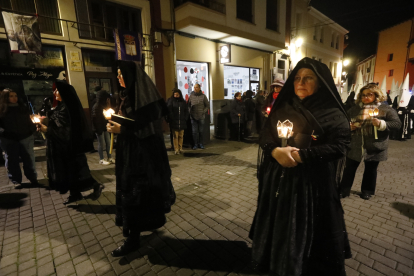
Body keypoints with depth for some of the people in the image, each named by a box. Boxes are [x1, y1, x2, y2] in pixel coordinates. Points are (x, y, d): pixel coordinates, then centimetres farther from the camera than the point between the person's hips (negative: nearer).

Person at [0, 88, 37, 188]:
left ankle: (32, 177, 21)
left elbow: (28, 121, 16)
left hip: (25, 137, 2)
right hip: (9, 139, -2)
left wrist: (33, 129, 3)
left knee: (29, 159, 8)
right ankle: (16, 181, 17)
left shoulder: (22, 107, 9)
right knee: (12, 160, 6)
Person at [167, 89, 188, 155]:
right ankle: (176, 149, 3)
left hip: (182, 122, 3)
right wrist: (172, 118, -11)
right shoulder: (171, 102, 2)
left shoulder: (183, 102, 11)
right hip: (174, 122, -3)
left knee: (181, 136, 7)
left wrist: (185, 119, 3)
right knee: (175, 136, -3)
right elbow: (169, 111, -4)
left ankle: (180, 148, 16)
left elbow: (186, 111, 13)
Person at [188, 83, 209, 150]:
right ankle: (195, 144, 14)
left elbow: (207, 105, 5)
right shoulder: (191, 96, 3)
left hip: (201, 117, -1)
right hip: (193, 117, 1)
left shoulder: (203, 96, -1)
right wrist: (190, 112, 0)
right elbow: (188, 105, 10)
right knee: (194, 131, 3)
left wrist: (204, 112, -4)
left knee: (201, 131, 6)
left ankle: (201, 143, 19)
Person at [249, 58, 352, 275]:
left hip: (313, 183, -3)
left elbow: (338, 147, -14)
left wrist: (299, 155, -22)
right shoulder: (283, 109, 7)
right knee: (278, 227, 17)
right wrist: (276, 151, -19)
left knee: (308, 234, 10)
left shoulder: (333, 114, -4)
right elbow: (265, 137, 2)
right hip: (279, 180, 4)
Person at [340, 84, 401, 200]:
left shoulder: (386, 109, -1)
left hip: (374, 147, -1)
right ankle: (344, 190, 16)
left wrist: (381, 124, -22)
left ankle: (367, 191, 31)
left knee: (371, 169, 13)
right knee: (350, 168, 5)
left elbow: (397, 123, -5)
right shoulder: (355, 109, 6)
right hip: (355, 145, 1)